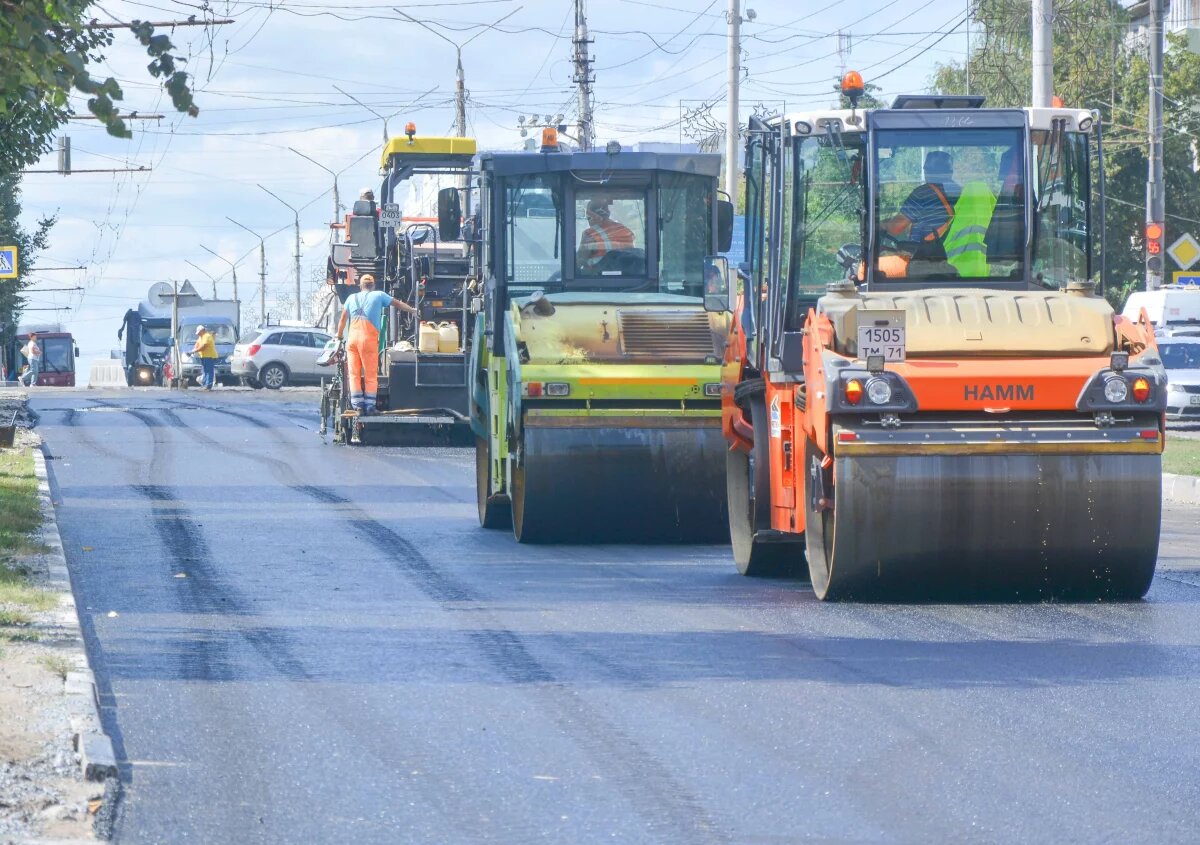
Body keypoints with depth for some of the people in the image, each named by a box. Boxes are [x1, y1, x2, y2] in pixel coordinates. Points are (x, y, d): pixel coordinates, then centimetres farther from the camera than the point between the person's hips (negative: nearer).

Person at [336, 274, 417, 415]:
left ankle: (358, 405, -1)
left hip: (352, 338, 3)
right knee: (371, 375, 2)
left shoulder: (352, 298, 18)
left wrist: (340, 335, 36)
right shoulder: (379, 296, 10)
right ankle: (369, 406, 0)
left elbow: (343, 319, 21)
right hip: (369, 339, -3)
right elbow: (398, 304, 20)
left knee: (354, 374, 6)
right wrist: (413, 310, 36)